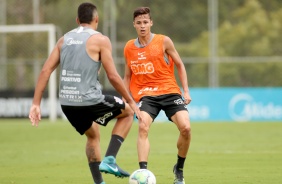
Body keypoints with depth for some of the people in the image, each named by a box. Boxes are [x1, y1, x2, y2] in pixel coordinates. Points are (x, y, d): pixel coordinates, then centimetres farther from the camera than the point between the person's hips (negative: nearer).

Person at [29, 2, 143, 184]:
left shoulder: (64, 40, 13)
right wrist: (131, 102, 1)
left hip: (66, 103, 6)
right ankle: (109, 160, 5)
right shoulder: (100, 40, -4)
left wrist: (36, 104, 8)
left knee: (93, 135, 31)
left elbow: (45, 70, 7)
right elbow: (112, 76, -8)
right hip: (90, 101, -6)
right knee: (128, 112, 19)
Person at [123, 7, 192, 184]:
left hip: (169, 91, -1)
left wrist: (186, 90, -2)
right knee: (143, 127, -25)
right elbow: (127, 76, 18)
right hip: (146, 94, 1)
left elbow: (180, 65, 7)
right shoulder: (129, 48, 7)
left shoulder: (164, 41, -2)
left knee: (185, 127, -17)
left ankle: (179, 169, 7)